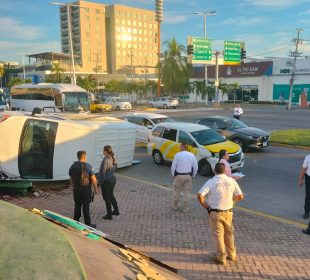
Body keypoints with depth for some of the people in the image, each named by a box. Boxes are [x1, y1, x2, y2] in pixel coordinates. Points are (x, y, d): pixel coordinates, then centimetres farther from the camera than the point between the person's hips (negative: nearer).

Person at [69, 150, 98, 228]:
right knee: (86, 207, 2)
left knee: (77, 206, 15)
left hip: (76, 189, 5)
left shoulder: (72, 167, 2)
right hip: (86, 189, -5)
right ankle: (88, 224, 10)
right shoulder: (88, 166, -13)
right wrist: (96, 188, 0)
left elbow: (71, 179, 10)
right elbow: (93, 179, -11)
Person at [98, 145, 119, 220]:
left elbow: (103, 172, -21)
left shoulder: (105, 160, -24)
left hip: (106, 181, -8)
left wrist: (100, 182, -12)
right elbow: (115, 167, 14)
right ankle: (116, 210, 37)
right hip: (113, 178, 8)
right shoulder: (113, 158, 0)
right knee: (111, 195, 25)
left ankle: (109, 215, 17)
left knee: (106, 197, 7)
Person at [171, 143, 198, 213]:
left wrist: (173, 175, 6)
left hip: (179, 176, -2)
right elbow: (196, 167, 3)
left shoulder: (177, 155, -9)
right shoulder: (192, 155, 1)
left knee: (177, 192, 13)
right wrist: (192, 176, 14)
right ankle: (186, 209, 16)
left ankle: (175, 206, 26)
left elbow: (173, 166, -8)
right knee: (186, 192, 10)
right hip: (188, 176, 2)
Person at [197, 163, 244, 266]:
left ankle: (221, 258, 17)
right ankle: (231, 255, 35)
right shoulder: (232, 181, -3)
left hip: (215, 213, -3)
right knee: (229, 234, 21)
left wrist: (205, 205, -5)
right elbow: (240, 196, 1)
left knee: (218, 235, 8)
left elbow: (200, 195, -21)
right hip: (228, 212, 4)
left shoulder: (211, 182, -13)